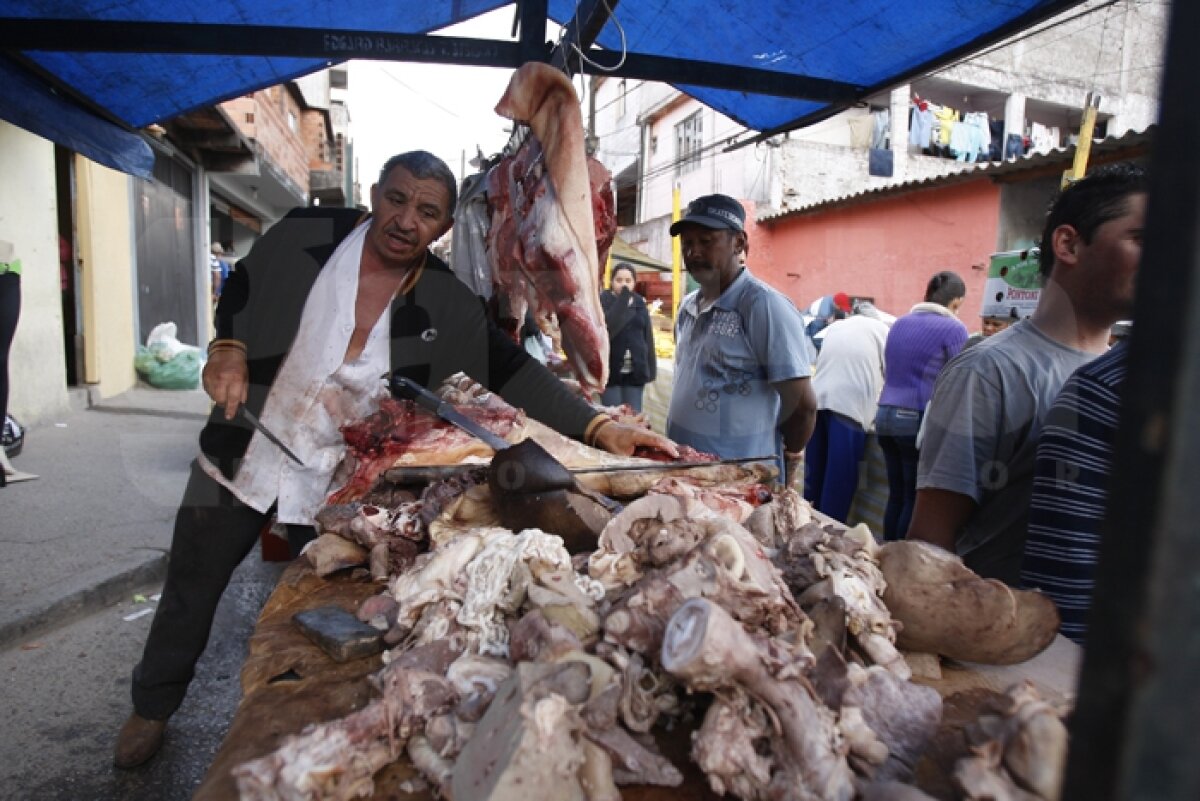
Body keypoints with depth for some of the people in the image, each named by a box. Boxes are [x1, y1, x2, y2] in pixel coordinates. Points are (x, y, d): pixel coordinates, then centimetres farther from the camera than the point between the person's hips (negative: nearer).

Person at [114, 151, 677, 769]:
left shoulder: (445, 305, -14)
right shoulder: (308, 233, -13)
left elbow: (512, 369, -17)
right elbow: (242, 286, 4)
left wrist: (599, 427, -27)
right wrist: (228, 350, -14)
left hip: (337, 483, -1)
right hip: (242, 454, 1)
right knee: (189, 593, 18)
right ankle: (152, 708, 45)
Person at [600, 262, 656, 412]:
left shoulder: (639, 303, 8)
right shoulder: (603, 301, -5)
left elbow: (648, 338, 7)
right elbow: (606, 328, -24)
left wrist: (650, 368, 3)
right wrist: (623, 300, -24)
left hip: (635, 372, 4)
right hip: (610, 370, -3)